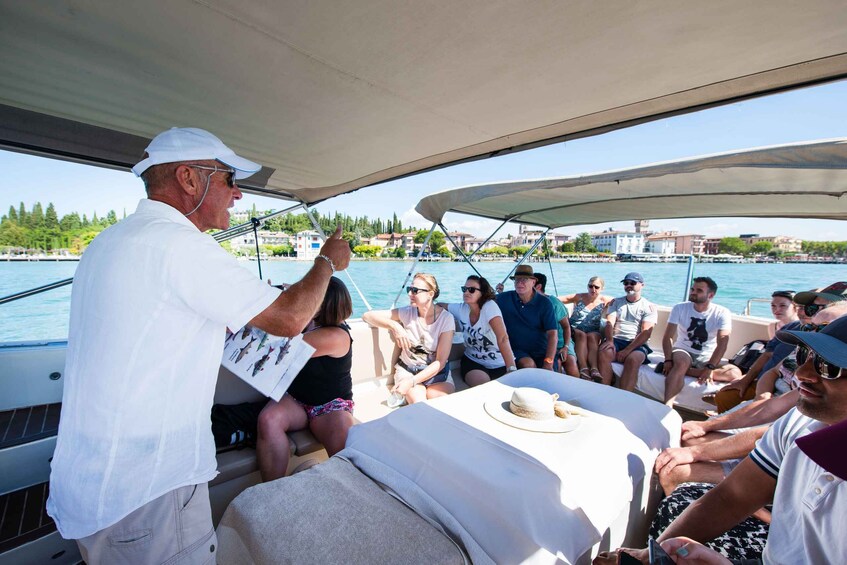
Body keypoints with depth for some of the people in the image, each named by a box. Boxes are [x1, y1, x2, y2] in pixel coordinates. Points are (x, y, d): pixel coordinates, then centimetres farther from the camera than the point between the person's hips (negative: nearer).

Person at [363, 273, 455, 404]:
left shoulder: (446, 318, -13)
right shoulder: (407, 313, -7)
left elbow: (440, 362, -14)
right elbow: (368, 315, -9)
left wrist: (412, 381, -25)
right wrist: (394, 326, -26)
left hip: (436, 372, 0)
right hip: (407, 369, 0)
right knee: (418, 403, -27)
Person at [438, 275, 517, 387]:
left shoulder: (489, 306, -19)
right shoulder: (461, 309, -4)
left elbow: (503, 339, -30)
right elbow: (438, 305, 13)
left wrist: (512, 369, -40)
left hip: (500, 364, -2)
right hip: (473, 361, 2)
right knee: (482, 384, -26)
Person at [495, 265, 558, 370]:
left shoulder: (544, 303, -2)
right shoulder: (504, 298, 0)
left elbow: (553, 334, -9)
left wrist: (548, 363, -19)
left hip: (541, 351, 0)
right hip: (516, 349, 0)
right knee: (528, 364, -29)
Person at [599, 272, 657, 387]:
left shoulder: (649, 307, 7)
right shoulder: (616, 302, 16)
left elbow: (646, 333, -5)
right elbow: (609, 323, 2)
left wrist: (627, 350, -18)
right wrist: (609, 341, -20)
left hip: (637, 344, -2)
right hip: (616, 340, 2)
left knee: (632, 360, -35)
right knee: (603, 353, -31)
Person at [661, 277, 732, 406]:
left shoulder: (722, 313, -6)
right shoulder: (680, 308, -4)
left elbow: (722, 342, -16)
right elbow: (668, 336, -8)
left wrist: (710, 368, -28)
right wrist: (668, 360, -22)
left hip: (707, 357, 2)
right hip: (683, 351, -2)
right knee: (681, 362, -36)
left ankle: (684, 370, -20)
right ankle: (667, 407, -43)